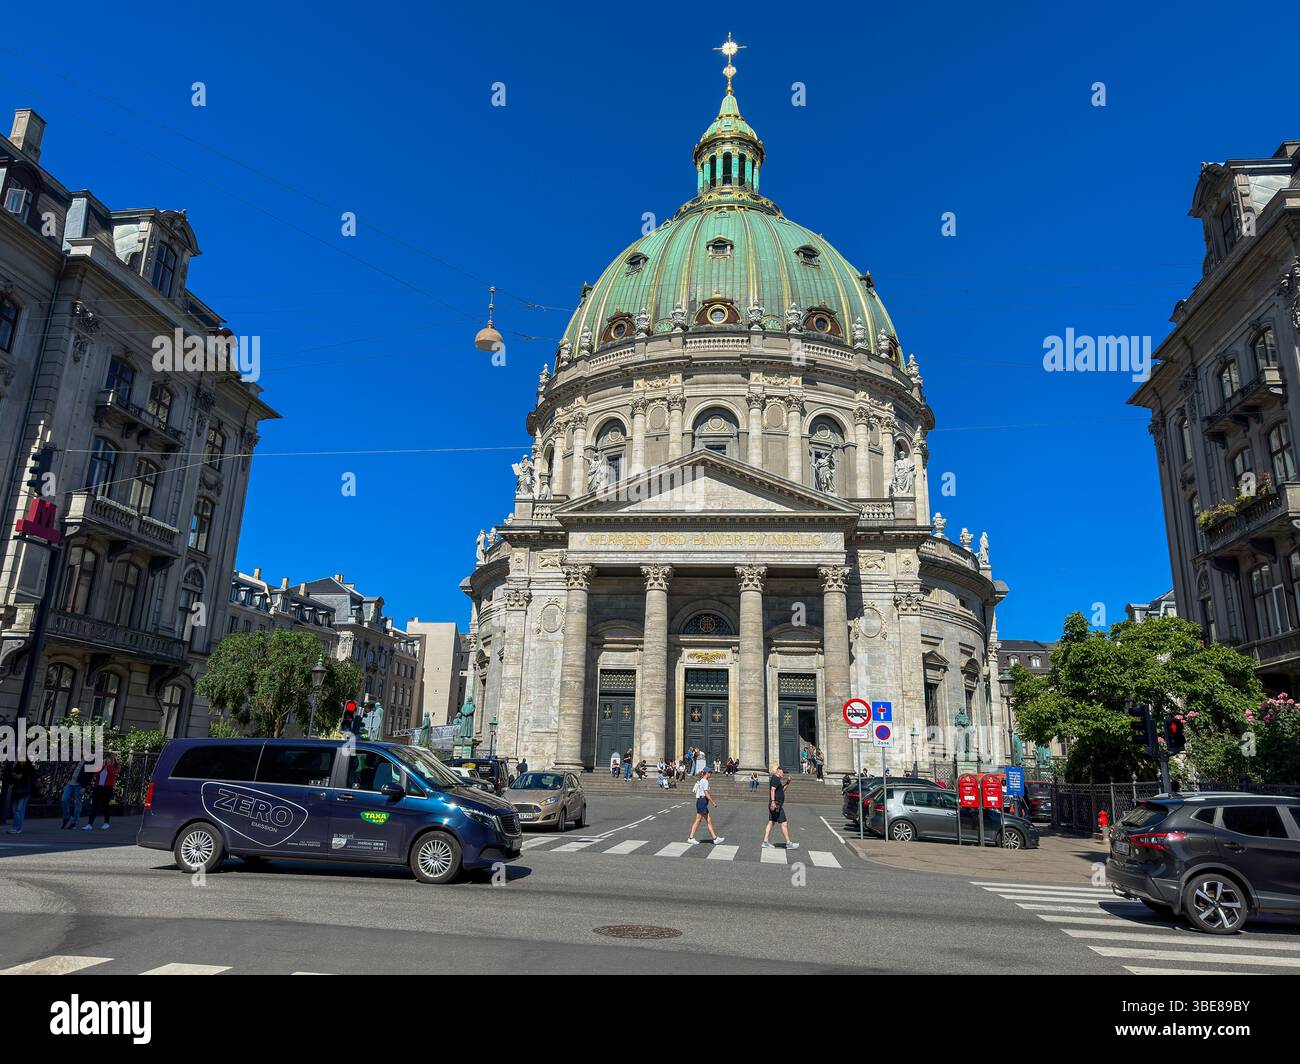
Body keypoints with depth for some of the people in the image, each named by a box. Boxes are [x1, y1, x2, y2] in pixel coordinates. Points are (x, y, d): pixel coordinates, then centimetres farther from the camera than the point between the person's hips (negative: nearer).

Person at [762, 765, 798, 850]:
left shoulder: (777, 779, 19)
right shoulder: (776, 778, -13)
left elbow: (781, 790, 29)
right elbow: (772, 790, -26)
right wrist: (773, 801, -34)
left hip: (774, 805, 10)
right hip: (776, 805, -10)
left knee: (771, 823, 9)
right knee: (784, 824, -5)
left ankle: (765, 842, 8)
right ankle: (788, 843, -1)